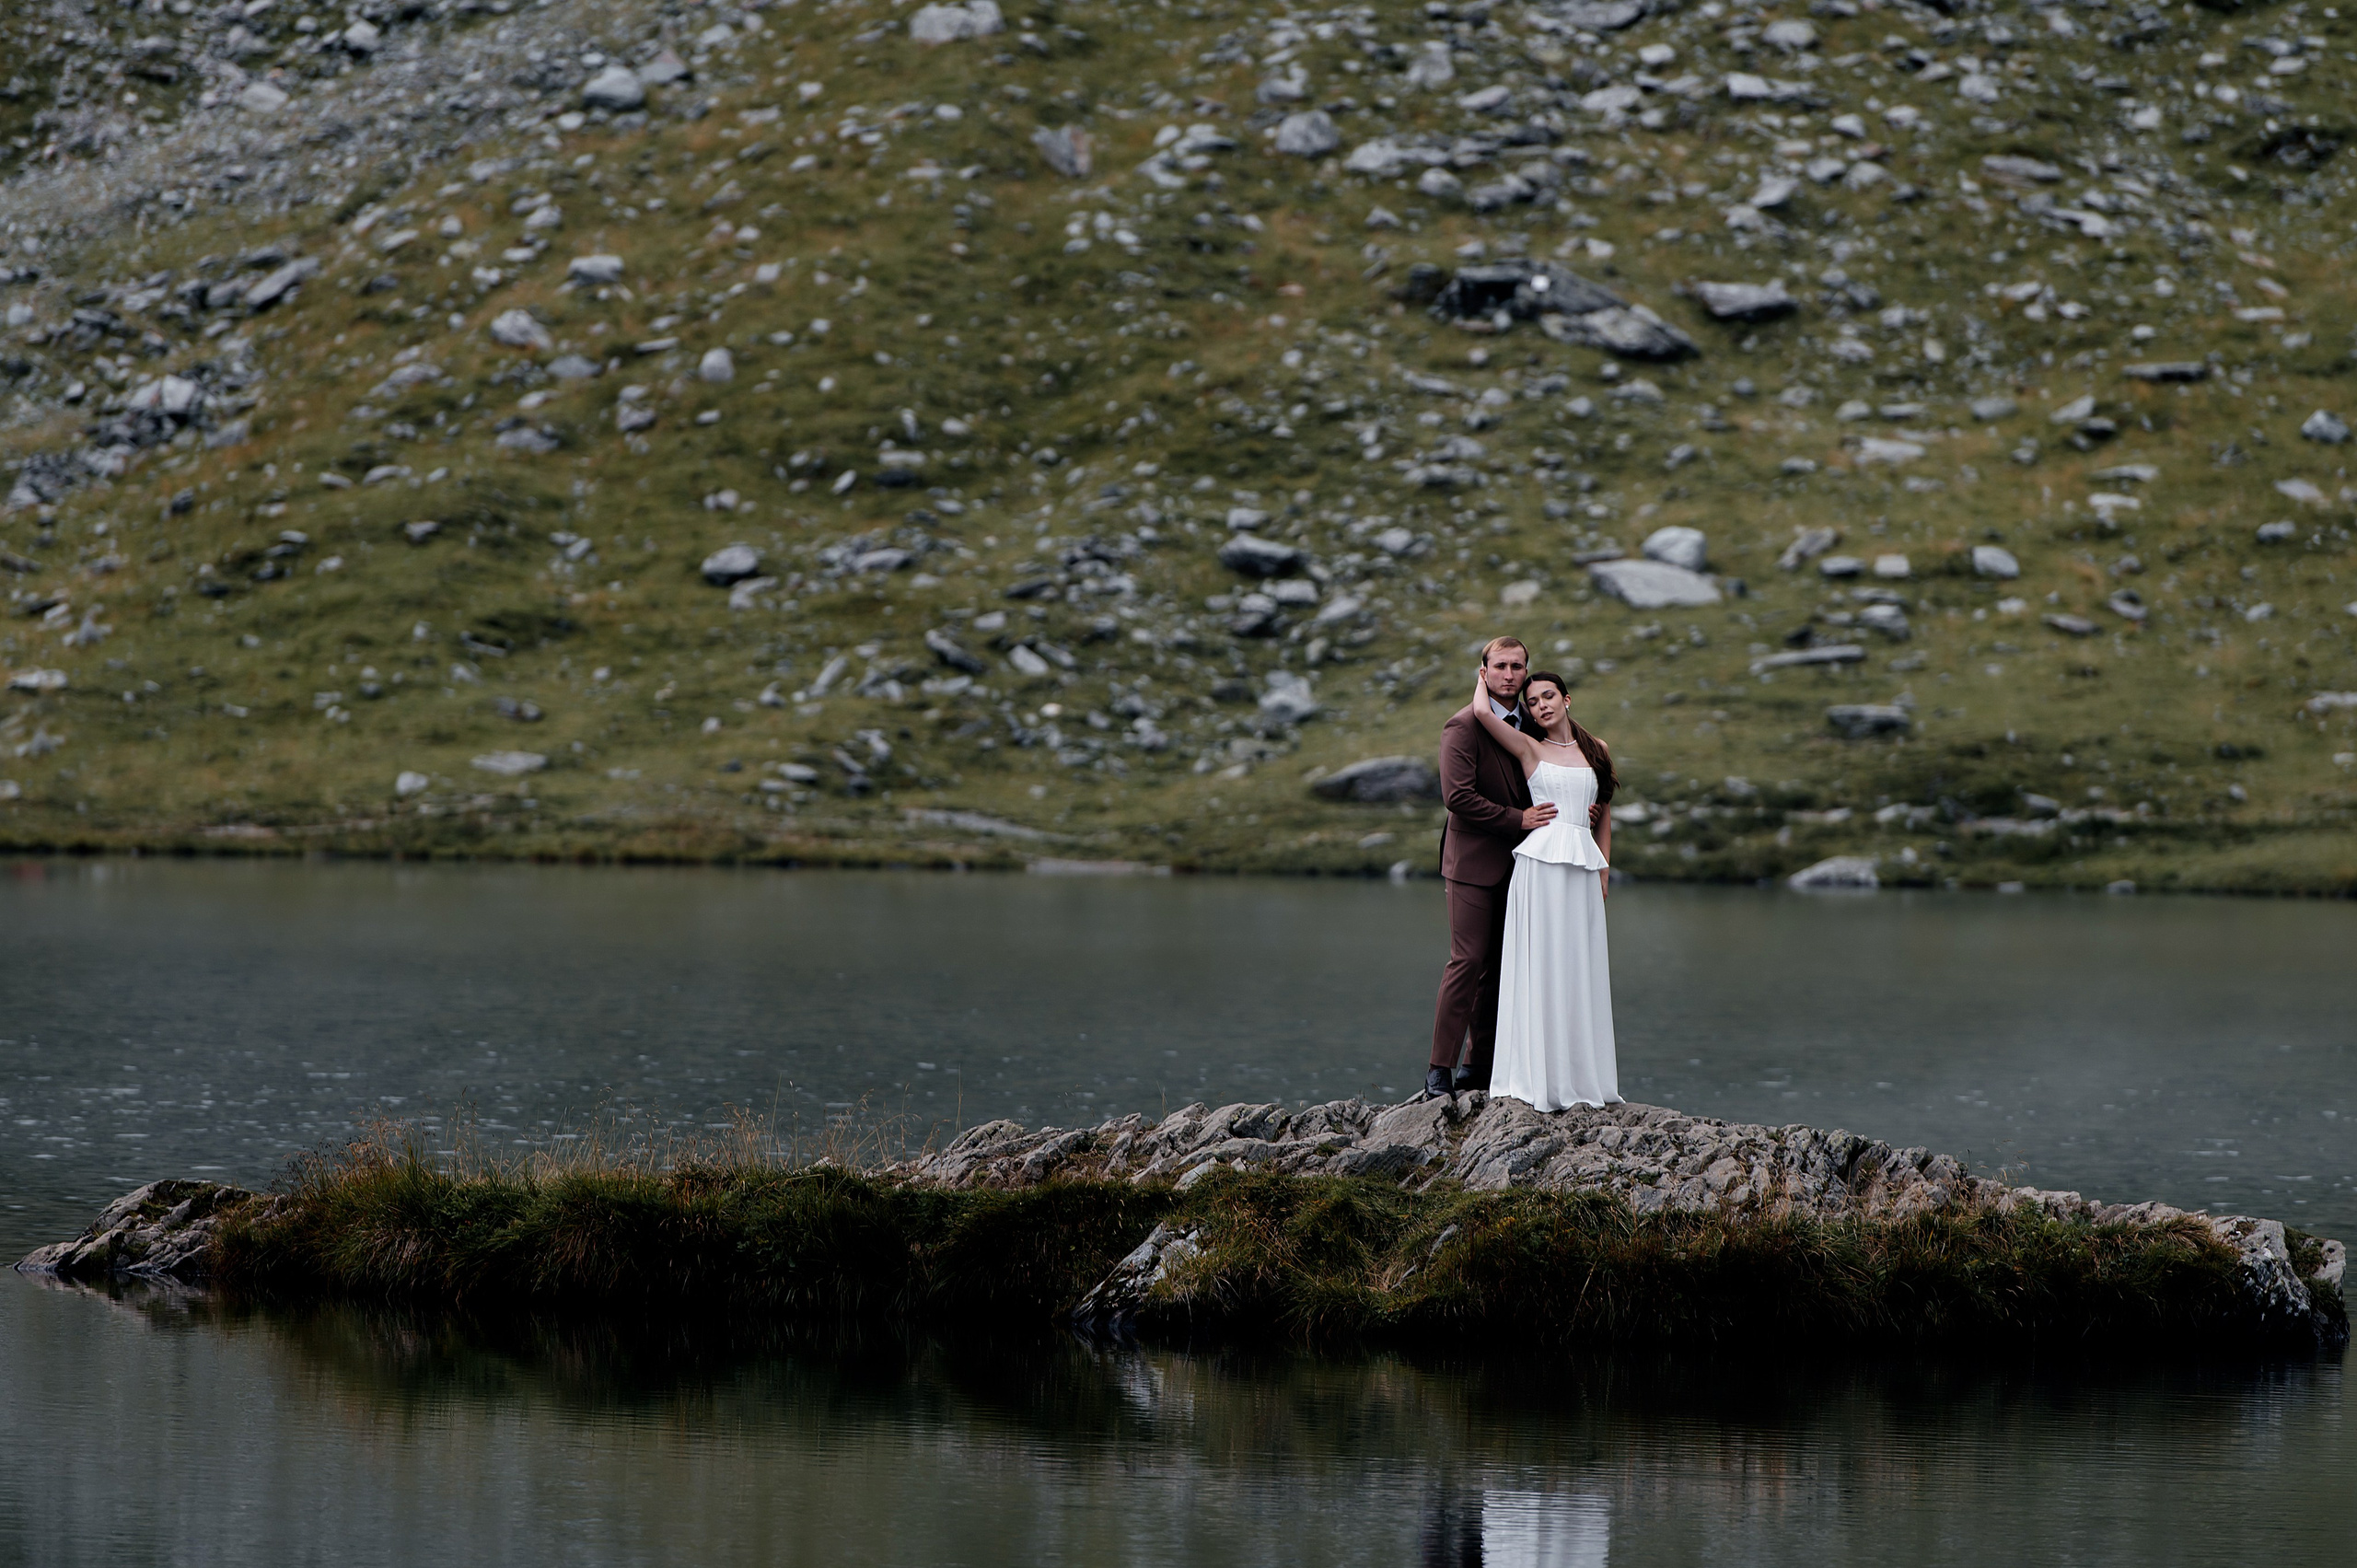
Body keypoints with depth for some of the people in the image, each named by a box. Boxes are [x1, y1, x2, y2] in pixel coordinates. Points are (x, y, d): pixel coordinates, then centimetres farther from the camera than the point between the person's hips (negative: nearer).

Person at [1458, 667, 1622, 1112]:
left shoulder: (1596, 752, 16)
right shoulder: (1527, 748, 5)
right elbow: (1482, 712, -8)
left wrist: (1604, 870, 13)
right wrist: (1486, 677, 12)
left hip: (1584, 870, 4)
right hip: (1540, 861, -4)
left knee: (1580, 971, 5)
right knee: (1539, 967, -5)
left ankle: (1580, 1077, 9)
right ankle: (1535, 1075, -5)